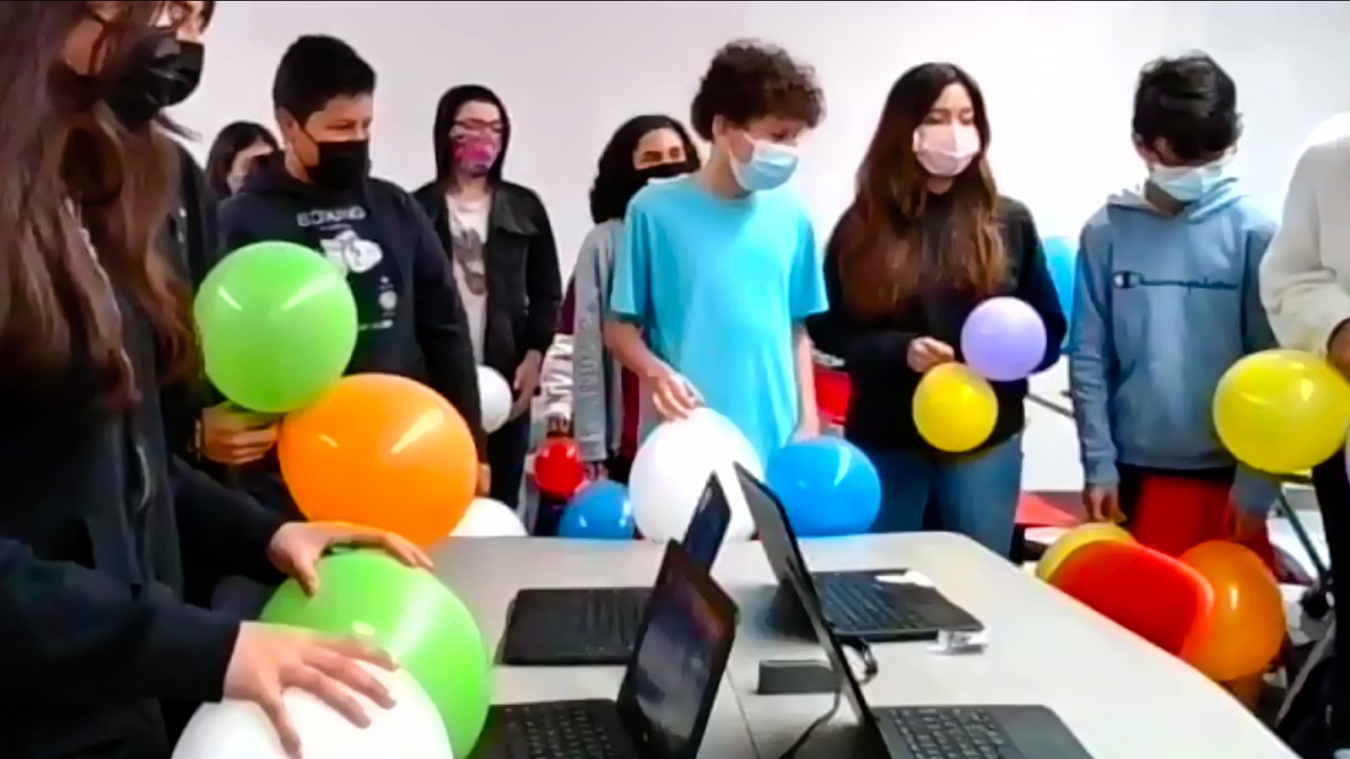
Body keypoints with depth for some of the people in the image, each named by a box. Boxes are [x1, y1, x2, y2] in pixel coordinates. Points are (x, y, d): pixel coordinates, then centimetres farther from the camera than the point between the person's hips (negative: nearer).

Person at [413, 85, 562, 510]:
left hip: (506, 381, 2)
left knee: (501, 502, 4)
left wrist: (533, 357, -3)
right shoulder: (418, 208, 4)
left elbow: (546, 293, 10)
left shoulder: (525, 208, 10)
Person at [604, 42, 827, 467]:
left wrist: (808, 420, 8)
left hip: (772, 442, 3)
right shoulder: (655, 209, -5)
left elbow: (796, 328, 12)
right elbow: (620, 327, -1)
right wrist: (656, 372, -20)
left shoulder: (790, 215, 5)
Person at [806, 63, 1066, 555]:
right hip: (886, 439, 0)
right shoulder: (862, 227, -1)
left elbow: (1050, 329, 6)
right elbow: (829, 329, -1)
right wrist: (899, 350, -17)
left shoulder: (1009, 222, 3)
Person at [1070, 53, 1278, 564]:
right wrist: (1099, 464, -3)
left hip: (1228, 473, -1)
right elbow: (1088, 359, 0)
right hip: (1135, 470, 1)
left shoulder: (1253, 233, -4)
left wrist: (1258, 481, -6)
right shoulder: (1106, 232, -2)